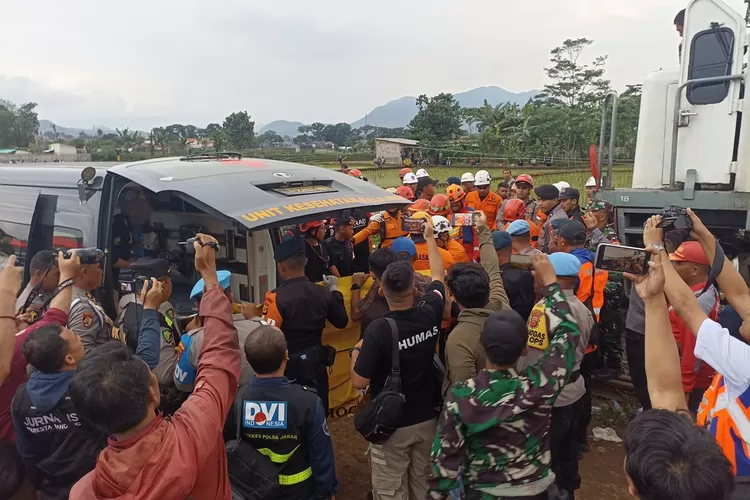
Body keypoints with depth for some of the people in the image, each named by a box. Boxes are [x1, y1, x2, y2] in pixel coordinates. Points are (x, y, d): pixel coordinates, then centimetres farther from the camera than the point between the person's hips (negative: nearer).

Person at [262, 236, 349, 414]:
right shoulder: (323, 292, -4)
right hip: (316, 365, 5)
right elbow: (341, 322, 10)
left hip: (288, 369, -4)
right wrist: (334, 290, 19)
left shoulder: (277, 297, -21)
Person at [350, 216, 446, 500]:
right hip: (427, 418, 5)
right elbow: (438, 277, 8)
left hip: (391, 424, -4)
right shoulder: (430, 314, -13)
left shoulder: (379, 330, -26)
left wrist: (356, 352, -1)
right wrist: (429, 237, 20)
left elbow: (359, 382, -20)